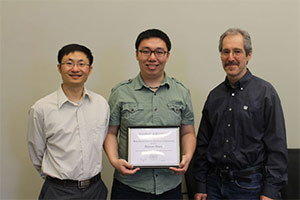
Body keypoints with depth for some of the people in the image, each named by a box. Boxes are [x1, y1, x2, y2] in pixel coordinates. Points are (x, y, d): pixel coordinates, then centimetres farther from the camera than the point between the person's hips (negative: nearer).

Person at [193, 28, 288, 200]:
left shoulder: (265, 92, -7)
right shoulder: (214, 95, 5)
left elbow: (277, 147, -9)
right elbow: (203, 144, 8)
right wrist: (201, 186, 6)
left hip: (249, 185, -3)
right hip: (215, 182, 4)